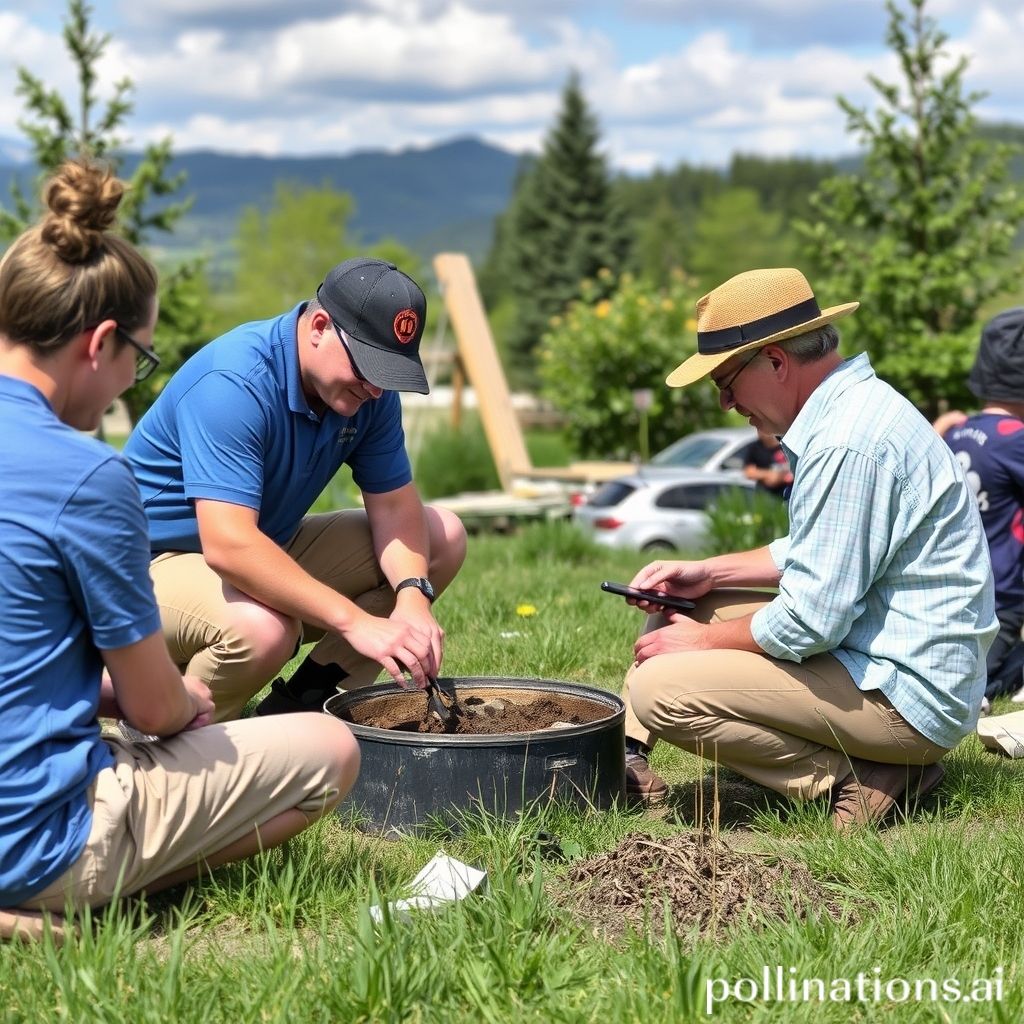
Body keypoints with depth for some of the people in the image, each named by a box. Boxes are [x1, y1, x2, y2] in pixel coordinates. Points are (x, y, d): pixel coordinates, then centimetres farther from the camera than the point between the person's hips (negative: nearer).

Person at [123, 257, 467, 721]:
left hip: (270, 551, 8)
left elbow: (394, 506, -3)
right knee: (264, 627, -41)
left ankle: (297, 707, -2)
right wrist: (354, 621, -42)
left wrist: (413, 596, -24)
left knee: (443, 536, -2)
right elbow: (228, 544, -39)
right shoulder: (233, 383, -30)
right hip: (160, 561, -8)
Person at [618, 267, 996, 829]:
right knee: (677, 602, 15)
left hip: (907, 695, -11)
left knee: (658, 690, -20)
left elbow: (811, 620, -25)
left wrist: (702, 640, -8)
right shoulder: (855, 405, 9)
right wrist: (709, 572, 12)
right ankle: (628, 760, 12)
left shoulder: (848, 443, -24)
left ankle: (859, 779, -11)